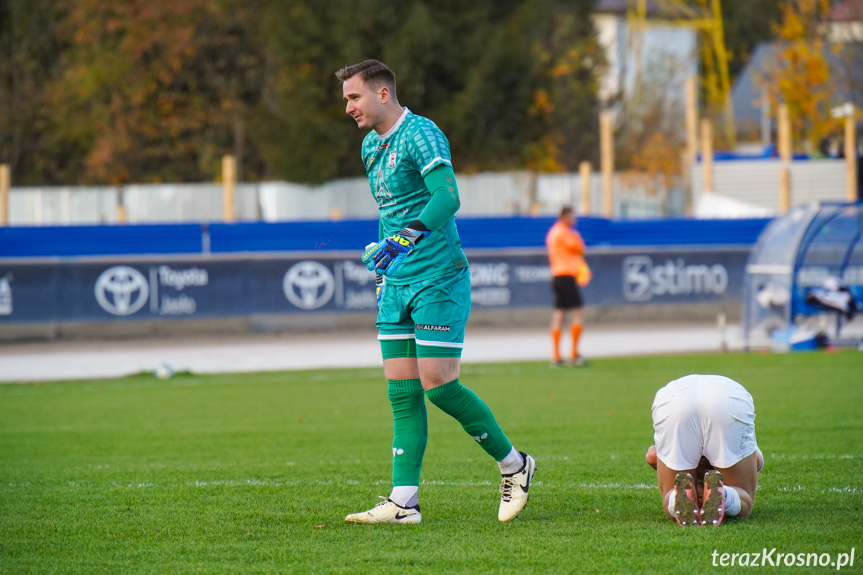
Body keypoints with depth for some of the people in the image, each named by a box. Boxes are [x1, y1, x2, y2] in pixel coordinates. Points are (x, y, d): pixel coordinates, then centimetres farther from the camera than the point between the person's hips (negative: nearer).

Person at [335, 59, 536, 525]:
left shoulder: (420, 134, -13)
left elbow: (446, 196, -27)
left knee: (438, 386, -11)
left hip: (438, 278, -8)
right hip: (396, 283, 8)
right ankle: (403, 501, 0)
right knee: (402, 393, 2)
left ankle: (514, 465, 7)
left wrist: (403, 240, -36)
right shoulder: (371, 147, 16)